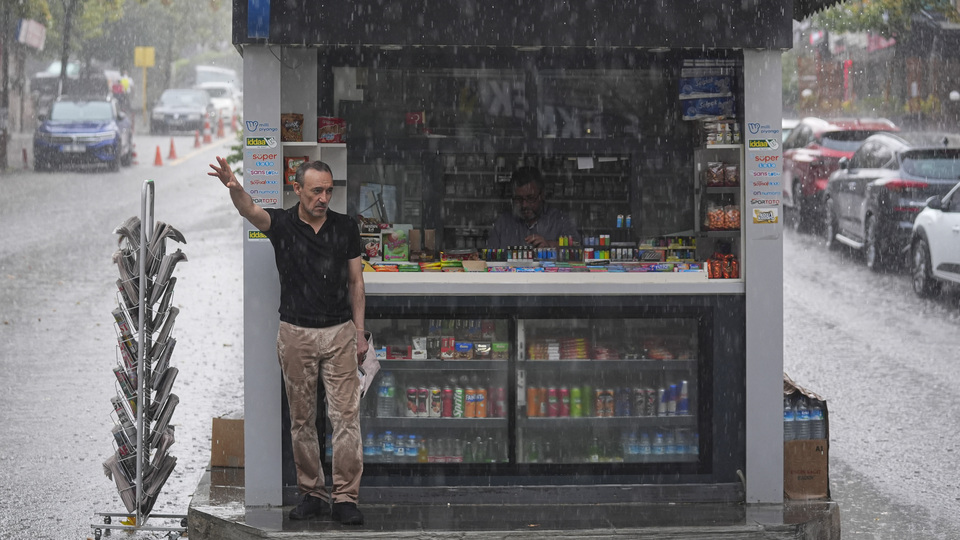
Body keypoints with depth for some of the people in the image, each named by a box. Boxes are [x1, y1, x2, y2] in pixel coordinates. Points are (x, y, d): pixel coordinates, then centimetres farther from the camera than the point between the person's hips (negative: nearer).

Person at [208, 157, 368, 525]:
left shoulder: (345, 227, 1)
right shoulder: (282, 224, -5)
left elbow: (356, 282, 7)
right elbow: (250, 211, -28)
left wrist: (359, 333, 2)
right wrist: (234, 187, -51)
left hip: (339, 332, 0)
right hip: (296, 334, 0)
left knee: (346, 416, -5)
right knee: (301, 419, 7)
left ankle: (345, 498, -2)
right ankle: (311, 493, 16)